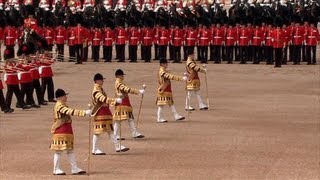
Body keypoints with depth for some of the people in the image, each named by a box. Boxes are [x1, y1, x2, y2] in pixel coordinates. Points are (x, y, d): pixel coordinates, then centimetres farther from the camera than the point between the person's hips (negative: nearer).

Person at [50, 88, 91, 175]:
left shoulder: (63, 105, 15)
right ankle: (56, 169, 3)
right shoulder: (59, 106, -18)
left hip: (67, 131, 10)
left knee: (70, 150, 10)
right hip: (60, 131, -10)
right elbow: (71, 112, -28)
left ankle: (74, 168, 12)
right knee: (59, 150, -3)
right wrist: (85, 112, -31)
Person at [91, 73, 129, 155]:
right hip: (100, 113, -10)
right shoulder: (96, 91, -16)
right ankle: (95, 150, 3)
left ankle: (118, 146, 11)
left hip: (105, 112, 10)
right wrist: (115, 100, -33)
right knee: (98, 131, -4)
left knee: (110, 130, 10)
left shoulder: (101, 89, 15)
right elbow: (103, 99, -29)